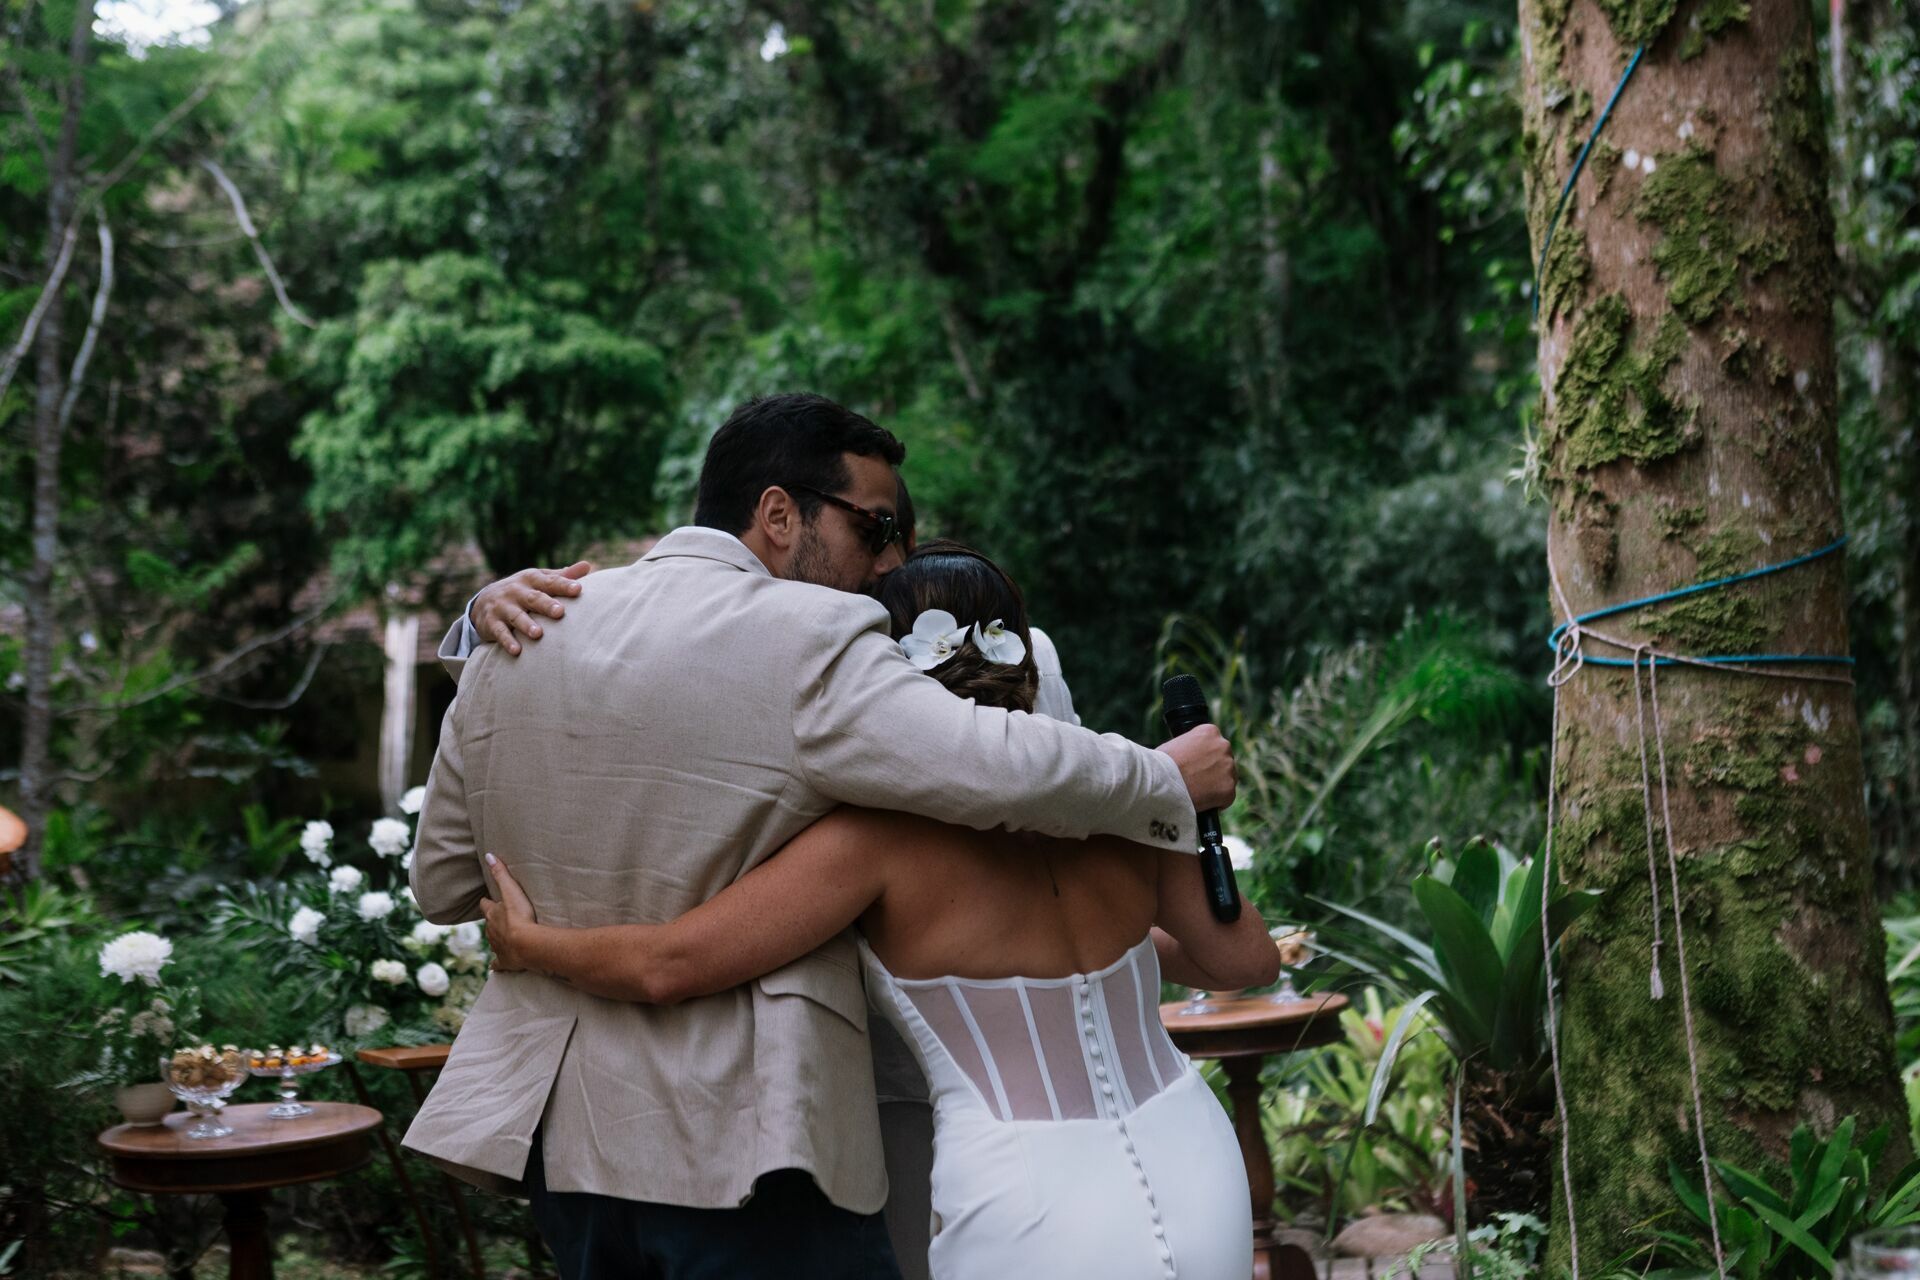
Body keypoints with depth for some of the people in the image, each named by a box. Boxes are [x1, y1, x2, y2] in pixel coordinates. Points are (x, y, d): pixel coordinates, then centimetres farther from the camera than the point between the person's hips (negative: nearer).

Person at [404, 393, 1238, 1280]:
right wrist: (1169, 781, -3)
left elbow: (442, 881, 13)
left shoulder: (517, 635, 7)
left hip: (554, 1128, 7)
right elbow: (1008, 769, -21)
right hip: (733, 1140, -7)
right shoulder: (808, 643, -14)